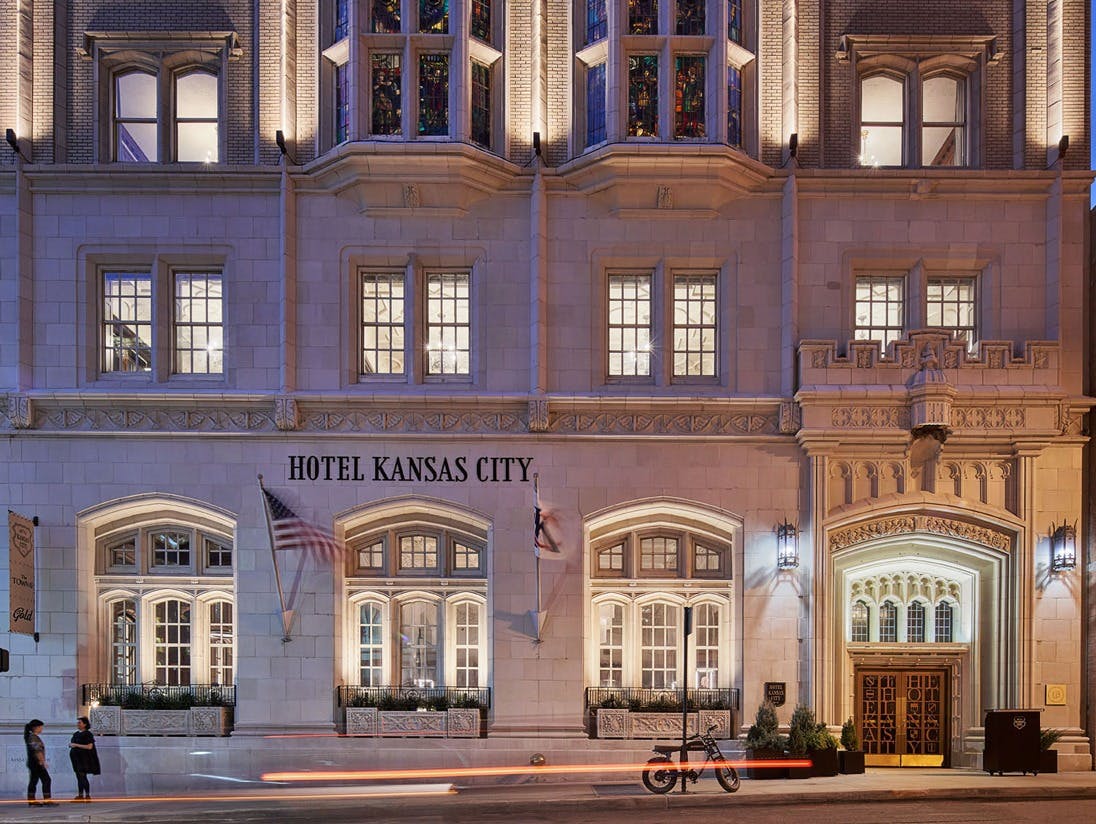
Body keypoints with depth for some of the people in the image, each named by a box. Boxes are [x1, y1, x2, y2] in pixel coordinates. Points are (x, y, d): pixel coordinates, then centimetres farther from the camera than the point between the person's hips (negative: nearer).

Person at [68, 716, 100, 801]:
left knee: (82, 777, -11)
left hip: (84, 759, -8)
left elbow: (89, 746, -17)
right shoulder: (76, 734, 14)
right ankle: (80, 795, 11)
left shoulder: (88, 734, -9)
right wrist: (71, 745, 2)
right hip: (76, 758, 8)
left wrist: (76, 745, -18)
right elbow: (73, 743, 26)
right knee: (79, 777, 8)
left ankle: (87, 795, -8)